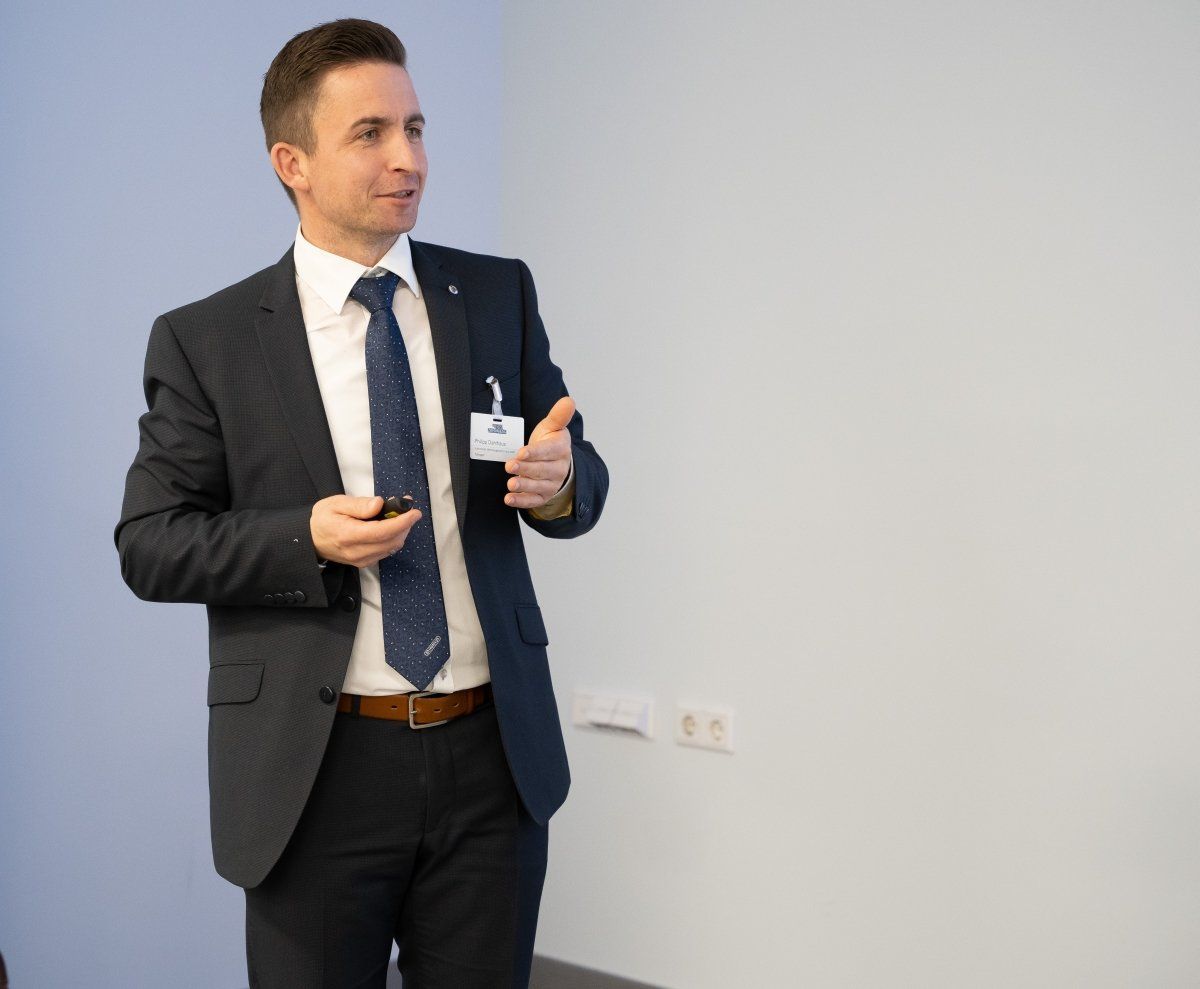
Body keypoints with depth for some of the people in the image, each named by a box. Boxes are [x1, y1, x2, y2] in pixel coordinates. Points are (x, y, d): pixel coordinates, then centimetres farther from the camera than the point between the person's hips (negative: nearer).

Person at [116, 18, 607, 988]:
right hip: (317, 768, -2)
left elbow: (579, 480, 9)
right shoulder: (205, 341, -2)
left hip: (494, 757, 2)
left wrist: (561, 481, -16)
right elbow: (149, 544, -3)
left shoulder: (499, 296, 5)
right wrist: (305, 541, -20)